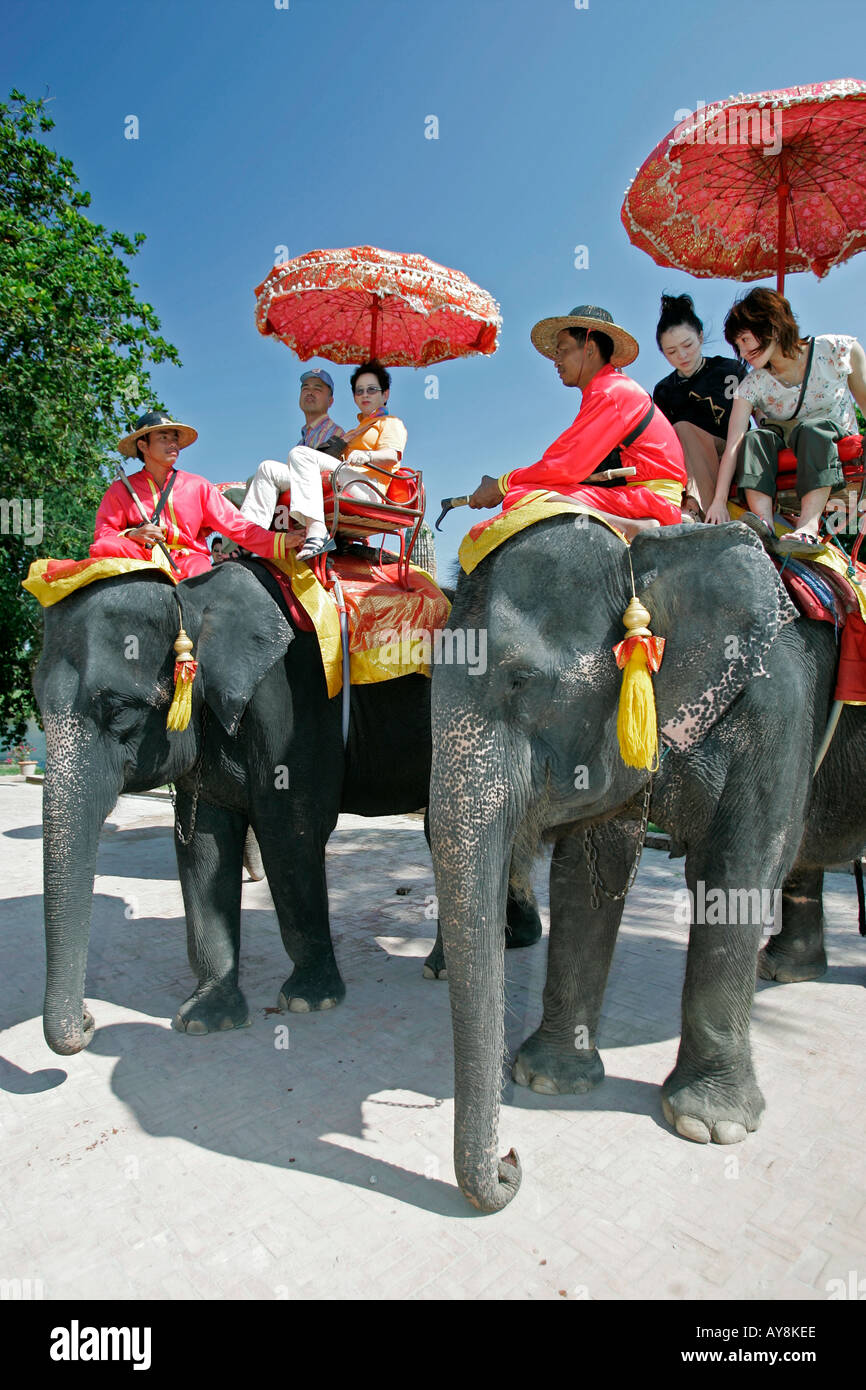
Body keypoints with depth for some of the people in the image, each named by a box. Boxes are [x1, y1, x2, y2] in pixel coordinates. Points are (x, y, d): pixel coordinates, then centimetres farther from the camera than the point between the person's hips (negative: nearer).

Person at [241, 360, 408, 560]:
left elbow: (392, 455, -6)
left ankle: (317, 532, -48)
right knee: (268, 469, 1)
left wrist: (366, 456, -25)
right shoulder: (355, 431, 42)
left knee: (300, 453, -28)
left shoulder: (392, 423, 17)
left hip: (366, 488, -8)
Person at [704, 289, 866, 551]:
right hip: (785, 466, 2)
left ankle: (808, 527, -49)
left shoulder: (839, 351, -7)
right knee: (756, 438, -27)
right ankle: (764, 525, -46)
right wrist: (719, 500, -30)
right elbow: (732, 446, -18)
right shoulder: (752, 385, -6)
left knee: (814, 428, -33)